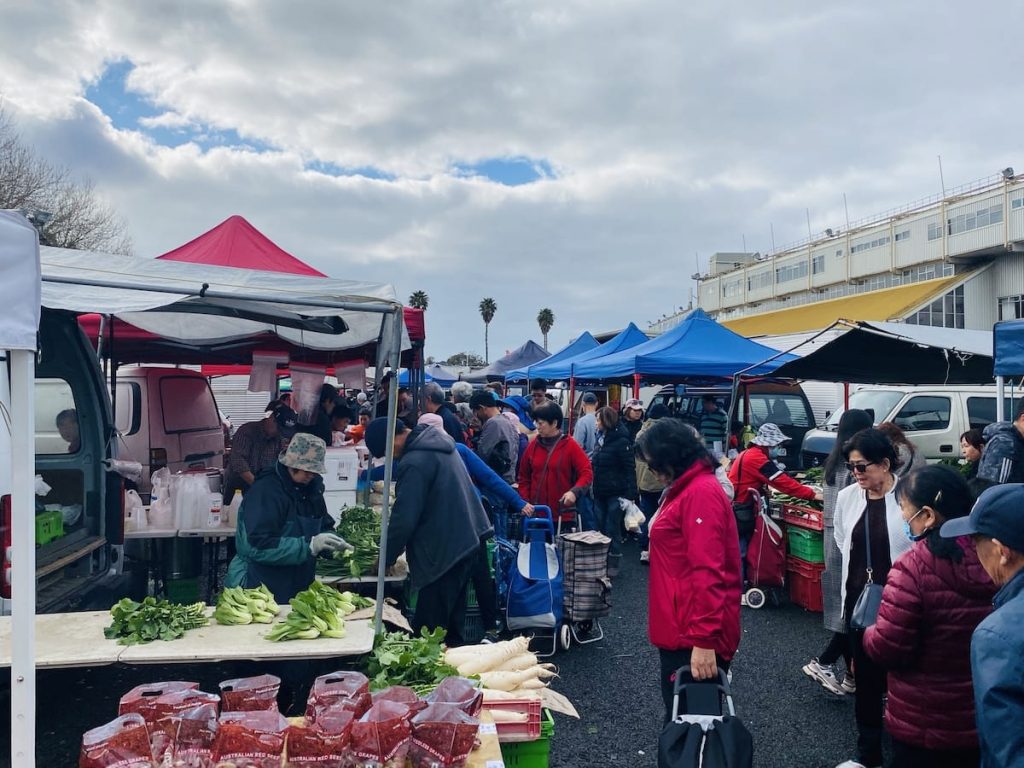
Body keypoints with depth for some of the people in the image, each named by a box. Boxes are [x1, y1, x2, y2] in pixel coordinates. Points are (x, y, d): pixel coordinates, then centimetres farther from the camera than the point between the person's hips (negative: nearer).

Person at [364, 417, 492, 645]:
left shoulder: (414, 463, -20)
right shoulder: (438, 440, 10)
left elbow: (404, 519, -18)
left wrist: (386, 558, -4)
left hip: (444, 552, -10)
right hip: (468, 539, 10)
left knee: (428, 629, -3)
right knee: (451, 623, 20)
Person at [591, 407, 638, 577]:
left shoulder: (621, 441, -13)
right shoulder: (601, 438, 11)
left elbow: (629, 469, -15)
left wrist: (631, 494, -19)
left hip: (615, 492, -7)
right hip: (600, 492, 7)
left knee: (612, 529, 1)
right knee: (601, 527, 12)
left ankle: (613, 564, 12)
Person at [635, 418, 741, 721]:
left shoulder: (701, 493, -18)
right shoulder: (686, 489, 14)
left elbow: (707, 571, -23)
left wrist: (704, 640, -24)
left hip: (693, 638, -10)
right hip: (681, 628, 10)